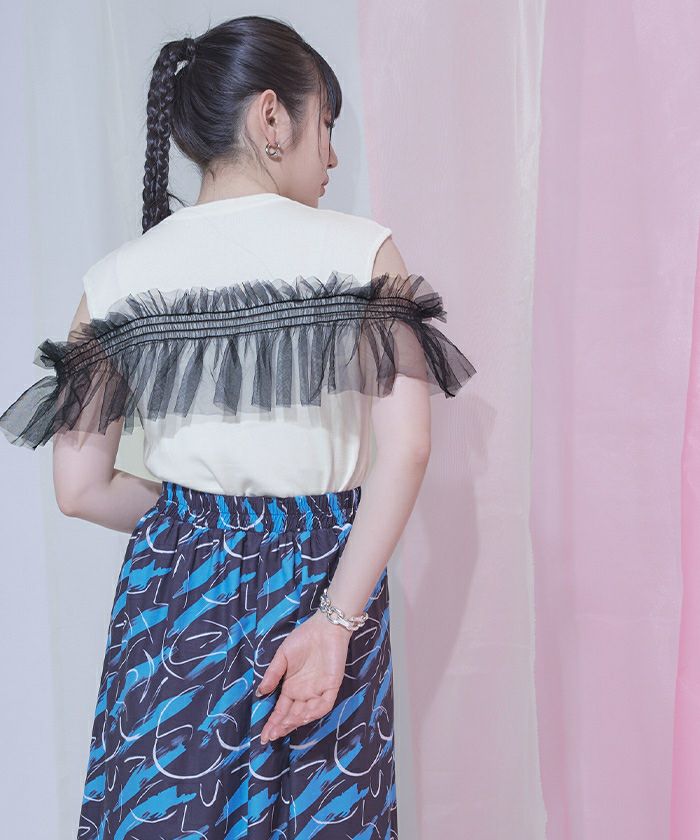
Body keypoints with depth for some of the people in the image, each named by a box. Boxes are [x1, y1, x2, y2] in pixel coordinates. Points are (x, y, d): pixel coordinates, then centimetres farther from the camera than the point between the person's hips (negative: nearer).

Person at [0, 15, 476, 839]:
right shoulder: (360, 251, -6)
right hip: (323, 582, -1)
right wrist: (337, 621, -14)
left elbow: (79, 487, 0)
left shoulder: (118, 278, 0)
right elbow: (405, 448, -16)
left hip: (175, 591, 2)